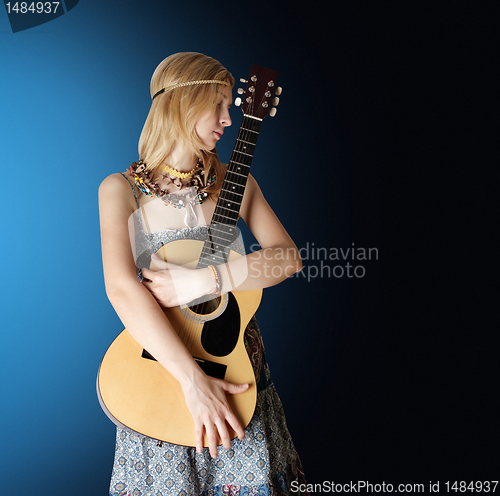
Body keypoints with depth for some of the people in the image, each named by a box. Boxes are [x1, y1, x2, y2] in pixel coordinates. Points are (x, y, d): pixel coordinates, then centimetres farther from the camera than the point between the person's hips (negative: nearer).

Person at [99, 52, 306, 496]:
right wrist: (193, 380, -29)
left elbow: (289, 257, -10)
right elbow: (121, 288, -22)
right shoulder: (121, 190, -9)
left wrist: (202, 281, -24)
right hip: (157, 364, -2)